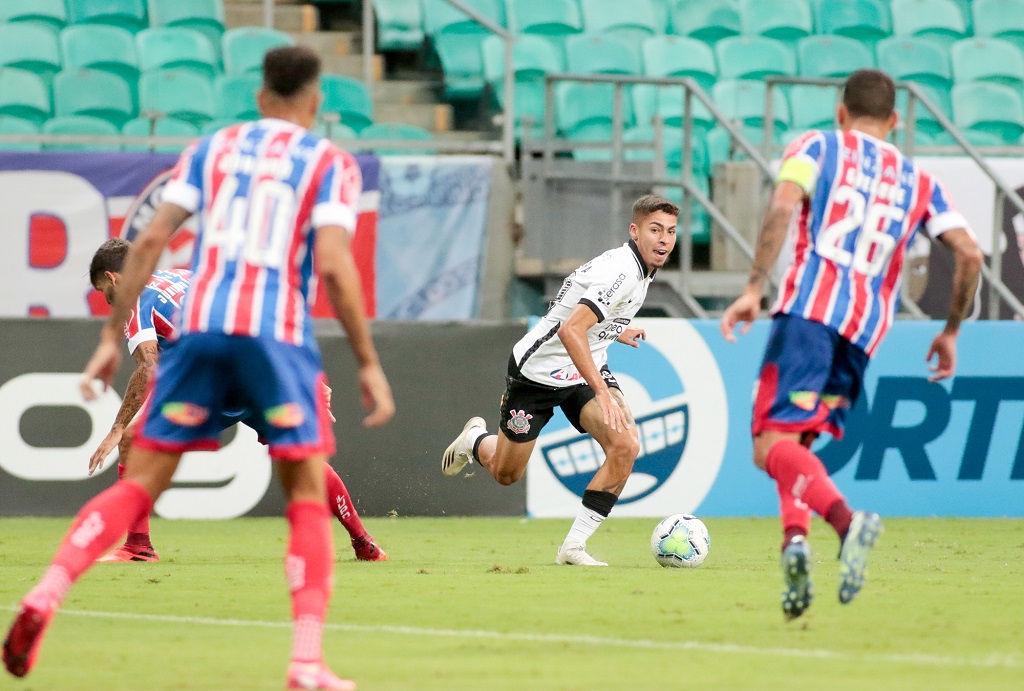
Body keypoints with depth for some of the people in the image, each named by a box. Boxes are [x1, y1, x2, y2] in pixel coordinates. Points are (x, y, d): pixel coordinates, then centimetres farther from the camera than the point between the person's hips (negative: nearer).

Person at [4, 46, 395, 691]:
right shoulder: (331, 163, 8)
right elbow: (333, 265, -6)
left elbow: (150, 240, 8)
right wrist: (369, 364, -1)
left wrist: (113, 335, 12)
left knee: (140, 484, 7)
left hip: (199, 324, 3)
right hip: (278, 334, -3)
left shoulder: (213, 147, 17)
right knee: (309, 497, 7)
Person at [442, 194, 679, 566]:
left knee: (626, 445, -20)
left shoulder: (639, 270, 1)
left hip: (587, 368, 7)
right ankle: (476, 439, 48)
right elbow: (570, 331, -40)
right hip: (539, 371, -7)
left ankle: (573, 546, -11)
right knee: (505, 472, 10)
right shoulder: (621, 271, -29)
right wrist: (603, 392, -45)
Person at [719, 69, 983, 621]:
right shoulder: (919, 182, 23)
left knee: (772, 444, -13)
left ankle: (846, 520, -40)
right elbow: (969, 253, 12)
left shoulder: (816, 148, 13)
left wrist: (754, 289, -11)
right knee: (796, 442, 16)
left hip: (809, 309, -4)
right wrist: (950, 333, 24)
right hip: (867, 329, 4)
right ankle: (795, 536, -12)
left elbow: (782, 207, -7)